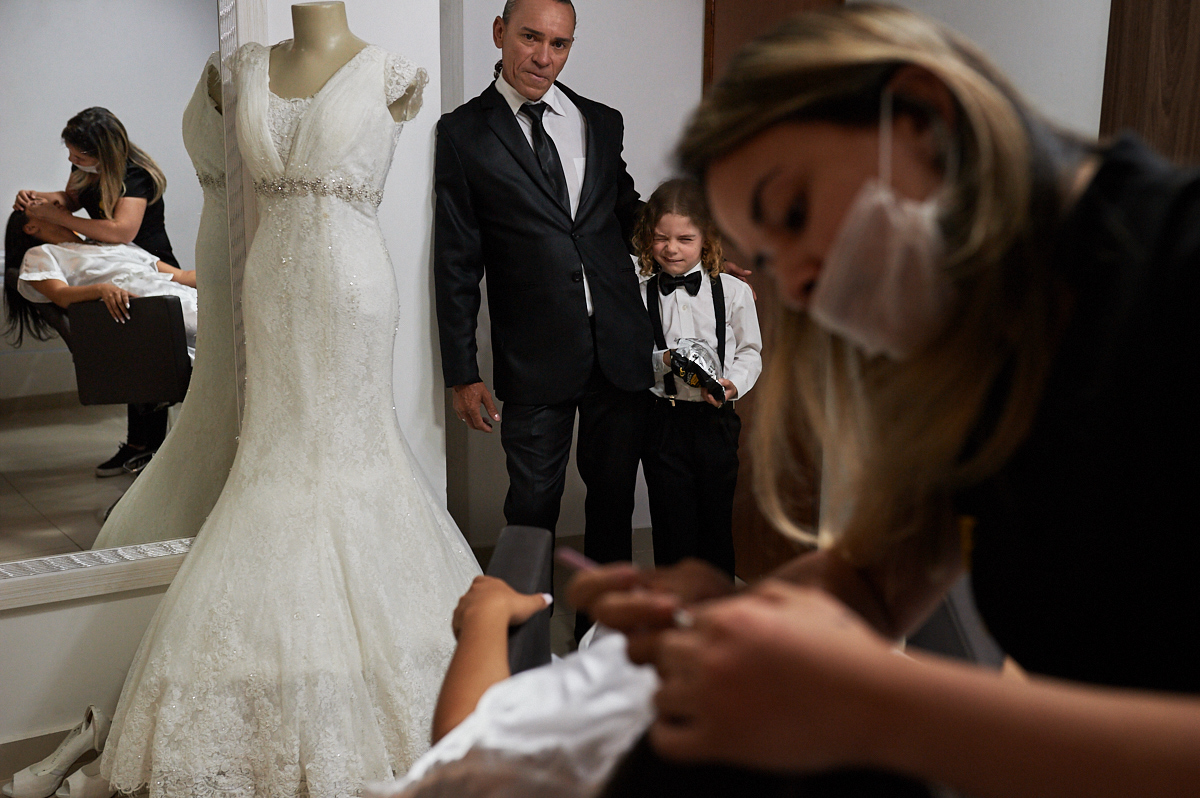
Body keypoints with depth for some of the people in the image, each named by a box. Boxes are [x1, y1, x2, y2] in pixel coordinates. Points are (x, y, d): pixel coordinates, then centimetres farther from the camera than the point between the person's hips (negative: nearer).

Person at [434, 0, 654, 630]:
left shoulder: (602, 122, 10)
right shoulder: (464, 133, 0)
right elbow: (456, 264, -2)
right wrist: (462, 372, -4)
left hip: (620, 348, 3)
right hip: (535, 359, -3)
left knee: (613, 495, 13)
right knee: (532, 505, 5)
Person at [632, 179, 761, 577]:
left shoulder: (733, 291, -1)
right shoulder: (638, 295, 1)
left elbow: (750, 351, 5)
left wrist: (733, 383, -13)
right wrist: (661, 361, -16)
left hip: (716, 421, 0)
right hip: (664, 421, 0)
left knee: (717, 523, 11)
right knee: (672, 525, 5)